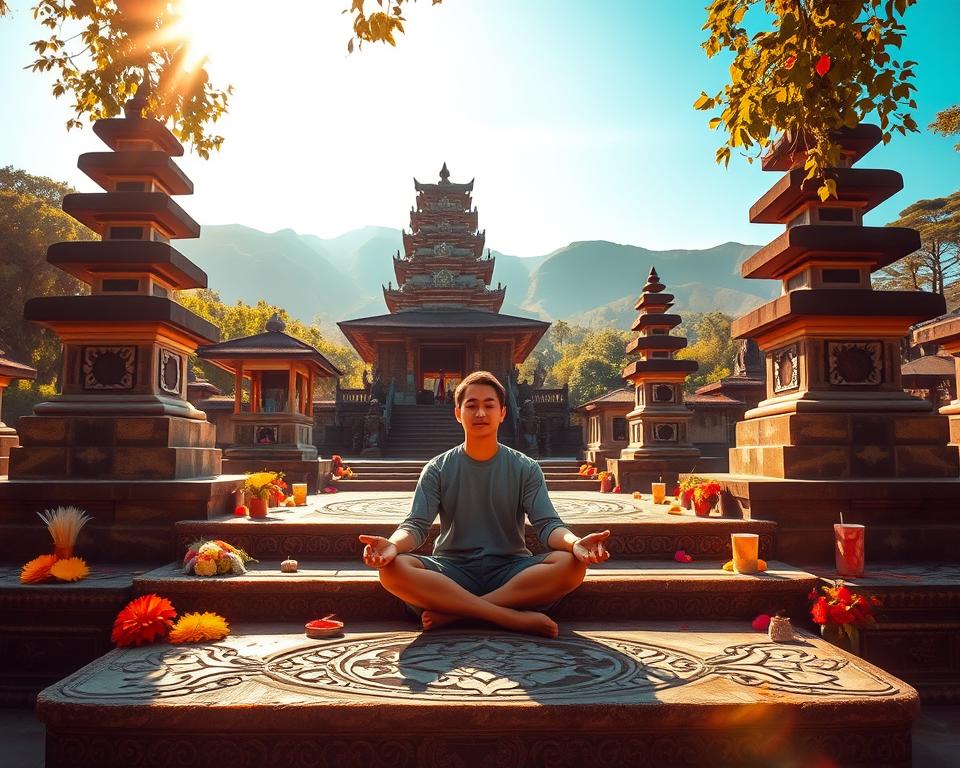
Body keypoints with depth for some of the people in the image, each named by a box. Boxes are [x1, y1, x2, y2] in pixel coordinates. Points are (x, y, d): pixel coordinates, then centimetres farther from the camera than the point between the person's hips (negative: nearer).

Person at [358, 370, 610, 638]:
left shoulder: (525, 469, 4)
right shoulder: (438, 470, 4)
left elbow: (547, 523, -6)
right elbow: (416, 524, -6)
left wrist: (574, 543, -31)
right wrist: (393, 544, -31)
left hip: (510, 570, 0)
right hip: (452, 571, 0)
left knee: (572, 565, -28)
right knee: (393, 569, -30)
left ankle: (455, 611, -25)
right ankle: (514, 617, -28)